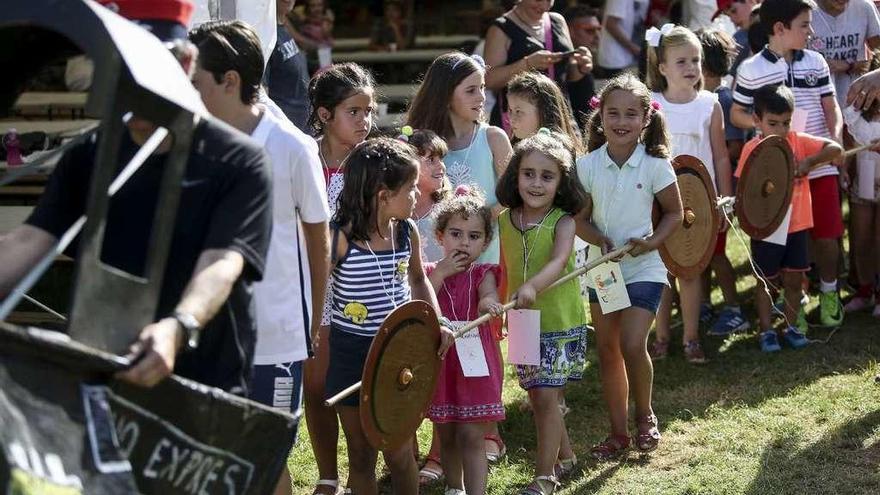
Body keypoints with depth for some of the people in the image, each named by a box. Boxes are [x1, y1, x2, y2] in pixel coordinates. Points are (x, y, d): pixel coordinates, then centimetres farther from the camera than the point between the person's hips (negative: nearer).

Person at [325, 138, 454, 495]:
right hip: (350, 354, -3)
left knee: (399, 452, 4)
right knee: (361, 452, 10)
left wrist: (437, 322, 4)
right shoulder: (340, 237, -15)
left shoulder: (407, 232, 0)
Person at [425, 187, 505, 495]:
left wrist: (488, 303, -52)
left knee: (471, 436, -8)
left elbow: (489, 294, -27)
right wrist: (439, 275, -16)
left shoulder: (483, 274, -4)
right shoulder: (431, 273, 1)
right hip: (438, 363, 3)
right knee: (446, 435, 16)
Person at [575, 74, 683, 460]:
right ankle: (618, 433, 20)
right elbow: (580, 218, 2)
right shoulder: (588, 166, -4)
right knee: (607, 351, 9)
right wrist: (600, 240, -18)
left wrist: (653, 241, -16)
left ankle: (645, 416, 11)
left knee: (632, 345, -15)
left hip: (642, 268, -3)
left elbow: (674, 213, 0)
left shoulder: (655, 165, -9)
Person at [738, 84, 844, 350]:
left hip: (797, 226, 2)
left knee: (794, 279, 13)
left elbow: (835, 148, -11)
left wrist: (809, 162, -23)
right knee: (765, 281, 10)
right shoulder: (752, 149, -9)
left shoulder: (799, 141, -5)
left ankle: (792, 326, 29)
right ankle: (766, 331, 22)